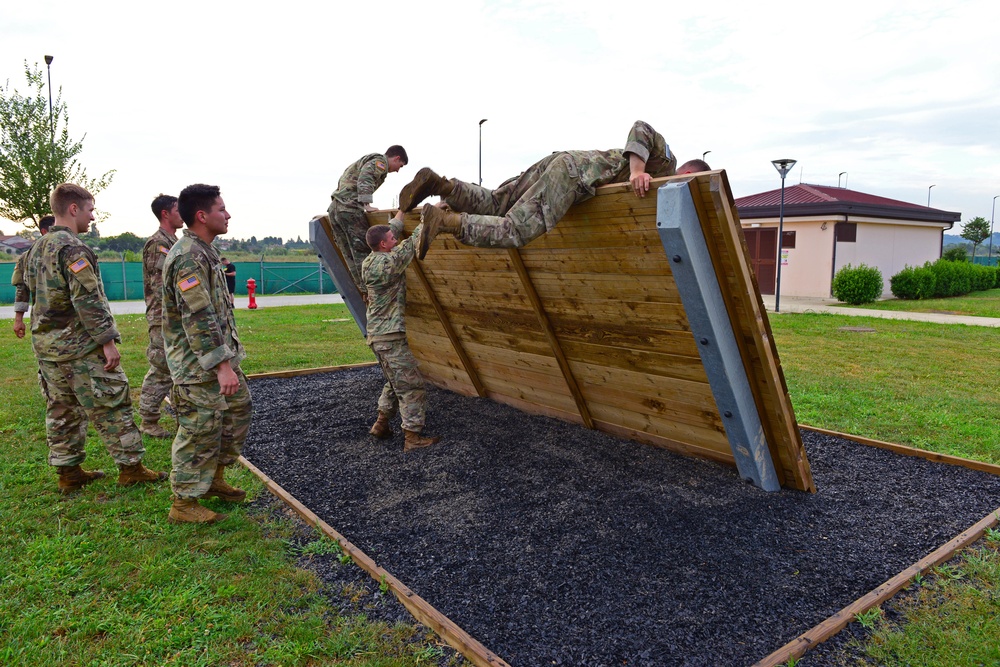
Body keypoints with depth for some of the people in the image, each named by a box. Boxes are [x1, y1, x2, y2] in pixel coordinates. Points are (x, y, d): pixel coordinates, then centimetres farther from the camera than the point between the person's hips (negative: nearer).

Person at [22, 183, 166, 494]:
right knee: (112, 407, 0)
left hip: (45, 344, 9)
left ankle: (68, 471, 23)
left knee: (62, 411, 15)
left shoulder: (37, 249, 14)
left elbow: (32, 288, 21)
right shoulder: (72, 248, -16)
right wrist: (108, 341, -20)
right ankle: (131, 468, 6)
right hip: (79, 346, -9)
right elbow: (88, 300, -22)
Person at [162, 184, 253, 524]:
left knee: (239, 407, 18)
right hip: (199, 364, -10)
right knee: (200, 431, -2)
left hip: (220, 356, 10)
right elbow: (199, 319, -26)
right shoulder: (188, 257, -20)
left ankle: (214, 478, 31)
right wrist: (222, 365, -27)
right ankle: (184, 504, 12)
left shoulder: (203, 252, 13)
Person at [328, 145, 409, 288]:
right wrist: (366, 205, -23)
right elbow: (365, 179, -18)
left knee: (350, 255, 7)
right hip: (350, 208, -9)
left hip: (335, 207, 9)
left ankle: (364, 288, 10)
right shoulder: (380, 161, 1)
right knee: (362, 251, -8)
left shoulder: (368, 159, 29)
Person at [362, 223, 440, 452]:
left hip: (377, 335, 10)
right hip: (389, 336, -10)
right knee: (411, 385, -4)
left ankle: (381, 424, 28)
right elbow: (411, 244, -13)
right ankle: (412, 437, -1)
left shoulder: (369, 262, 7)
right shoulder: (387, 263, -19)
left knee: (396, 382, 23)